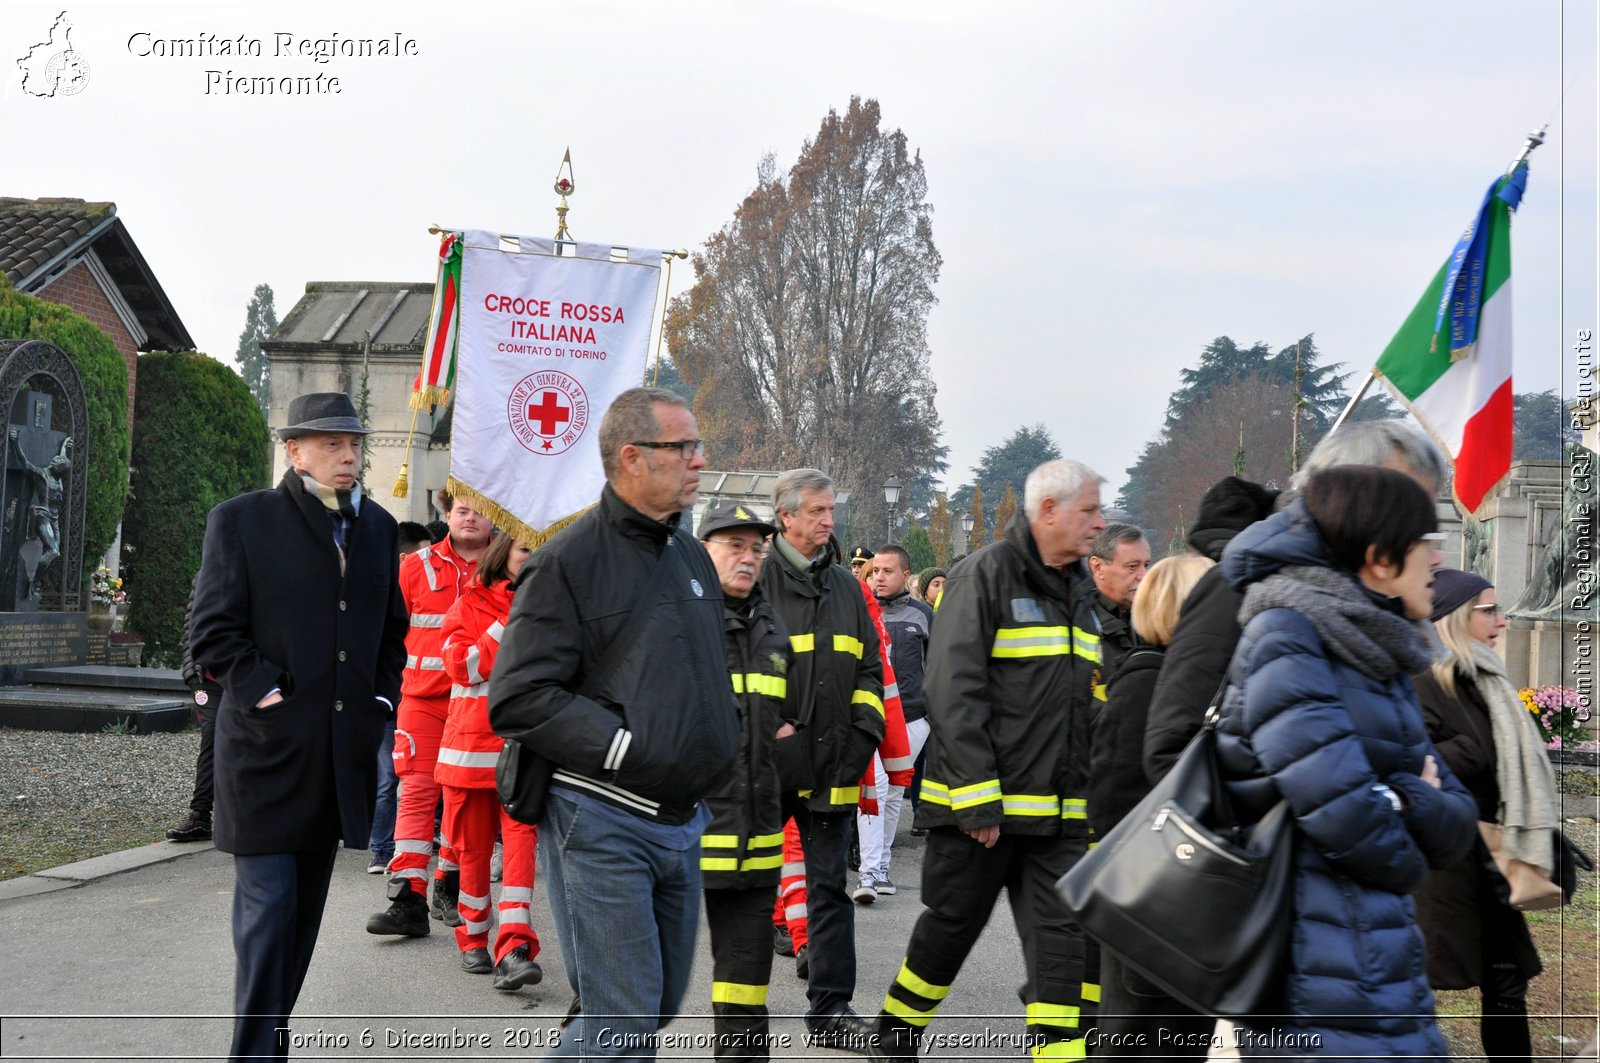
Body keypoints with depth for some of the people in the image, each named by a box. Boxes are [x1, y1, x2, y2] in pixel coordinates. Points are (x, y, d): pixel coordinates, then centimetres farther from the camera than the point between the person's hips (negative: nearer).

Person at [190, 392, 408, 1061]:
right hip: (268, 747, -5)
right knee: (267, 906, -7)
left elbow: (393, 629, 21)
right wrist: (264, 694, -14)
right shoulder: (240, 521, -3)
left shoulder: (377, 527, 12)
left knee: (305, 907, 13)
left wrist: (382, 698, 9)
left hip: (345, 748, 6)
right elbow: (213, 630, -7)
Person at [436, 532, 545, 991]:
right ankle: (473, 939, 24)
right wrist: (510, 623, -12)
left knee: (522, 835, -14)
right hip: (473, 740, -1)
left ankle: (514, 948, -19)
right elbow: (463, 667, -8)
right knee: (473, 845, 6)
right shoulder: (471, 604, 5)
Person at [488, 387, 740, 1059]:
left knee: (661, 1004, 16)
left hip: (683, 822, 8)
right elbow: (519, 699, -17)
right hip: (601, 823, -8)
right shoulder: (568, 561, -10)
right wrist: (628, 748, -21)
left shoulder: (693, 557, 15)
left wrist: (724, 740, 11)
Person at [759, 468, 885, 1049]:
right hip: (766, 761, -4)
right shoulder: (757, 580, -3)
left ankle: (831, 1008, 9)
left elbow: (869, 665, 17)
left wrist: (863, 729, 3)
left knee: (830, 885, 5)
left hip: (832, 763, 4)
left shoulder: (846, 585, 14)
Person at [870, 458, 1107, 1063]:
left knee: (1063, 938, -1)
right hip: (981, 807, -6)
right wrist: (977, 799, -20)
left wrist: (1089, 795, 15)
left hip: (1060, 810, 6)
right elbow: (953, 692, -16)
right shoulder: (986, 576, -9)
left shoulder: (1077, 590, 15)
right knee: (950, 927, 7)